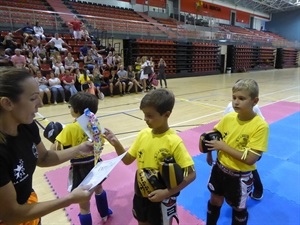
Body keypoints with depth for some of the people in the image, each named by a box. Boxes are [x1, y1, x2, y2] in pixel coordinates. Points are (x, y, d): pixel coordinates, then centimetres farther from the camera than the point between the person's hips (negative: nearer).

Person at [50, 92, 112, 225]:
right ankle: (104, 213, 57)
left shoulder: (70, 129, -22)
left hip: (81, 170, -6)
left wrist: (54, 139, -6)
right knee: (98, 189, 34)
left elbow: (54, 151, -22)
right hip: (95, 164, 6)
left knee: (84, 205, 11)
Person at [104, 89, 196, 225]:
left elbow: (191, 174, -20)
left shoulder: (174, 142, -24)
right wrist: (116, 144, -17)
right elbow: (127, 160, 0)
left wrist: (167, 193, -26)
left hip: (162, 197, -4)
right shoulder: (143, 134, -9)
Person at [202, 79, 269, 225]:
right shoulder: (228, 117, -9)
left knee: (238, 208, 21)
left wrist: (223, 146, -24)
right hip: (220, 168, 4)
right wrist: (206, 139, -12)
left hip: (240, 176, -4)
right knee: (215, 201, 23)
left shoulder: (260, 126, -23)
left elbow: (250, 159, -26)